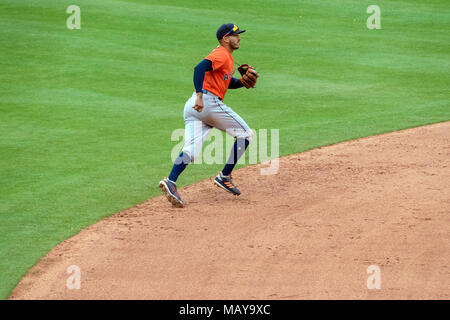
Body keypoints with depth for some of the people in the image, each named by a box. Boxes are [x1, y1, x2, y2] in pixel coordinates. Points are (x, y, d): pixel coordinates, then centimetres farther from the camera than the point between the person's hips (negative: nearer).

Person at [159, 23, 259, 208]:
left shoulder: (227, 57, 27)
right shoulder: (222, 54, -5)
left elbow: (228, 82, 37)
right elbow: (200, 68, -20)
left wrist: (241, 82, 15)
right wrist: (199, 95, -31)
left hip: (192, 108, 9)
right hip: (210, 101, -9)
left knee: (190, 151, -5)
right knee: (245, 134, 6)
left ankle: (171, 181, -27)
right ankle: (224, 177, 4)